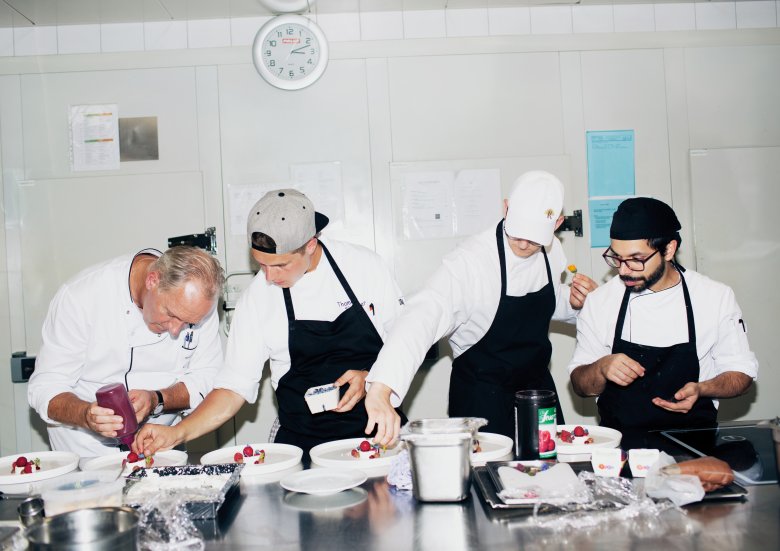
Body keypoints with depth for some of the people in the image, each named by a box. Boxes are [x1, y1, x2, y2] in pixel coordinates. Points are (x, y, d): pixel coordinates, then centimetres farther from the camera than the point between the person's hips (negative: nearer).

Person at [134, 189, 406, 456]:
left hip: (376, 432, -1)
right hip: (301, 442, 2)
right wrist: (177, 433, -11)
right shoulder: (256, 299, -4)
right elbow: (235, 386, 0)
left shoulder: (365, 265, -5)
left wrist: (371, 378, -13)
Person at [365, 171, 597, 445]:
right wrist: (380, 390, -54)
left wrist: (574, 300, -10)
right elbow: (422, 318, -40)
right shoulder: (470, 260, -27)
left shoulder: (552, 251, -6)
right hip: (481, 397, -6)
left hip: (537, 384, 6)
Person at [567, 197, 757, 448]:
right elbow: (580, 385, 6)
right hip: (618, 440, 0)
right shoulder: (600, 301, 0)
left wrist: (701, 389, -13)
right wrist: (601, 368, -17)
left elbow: (741, 371, 8)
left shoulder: (716, 297, -2)